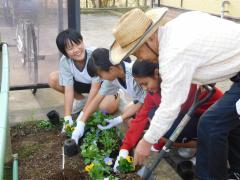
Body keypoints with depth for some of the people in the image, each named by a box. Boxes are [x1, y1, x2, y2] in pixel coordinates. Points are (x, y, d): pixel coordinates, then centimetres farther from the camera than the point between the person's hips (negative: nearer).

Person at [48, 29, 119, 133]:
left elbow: (95, 88, -32)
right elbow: (69, 89, -23)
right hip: (83, 83, 5)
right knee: (52, 79, -14)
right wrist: (67, 118, -29)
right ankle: (81, 100, 6)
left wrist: (83, 115, -31)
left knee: (108, 107, -36)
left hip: (102, 83, -5)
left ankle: (116, 95, 3)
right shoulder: (64, 62, -24)